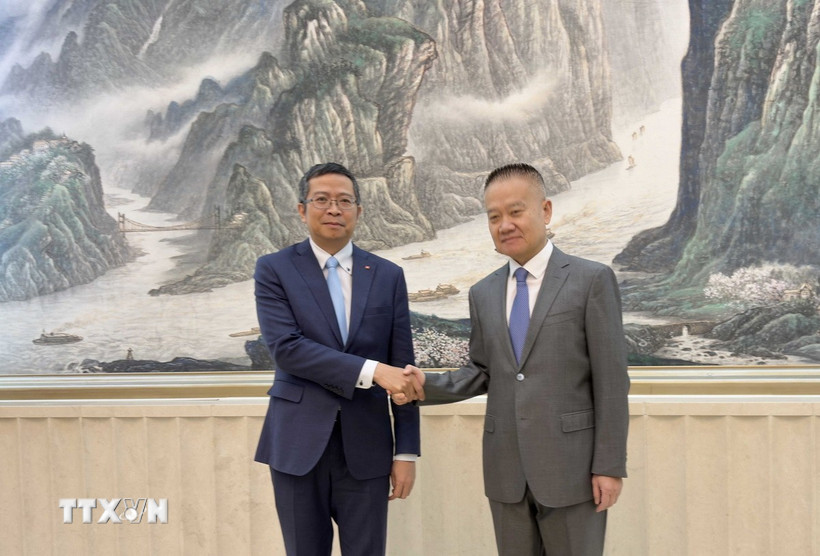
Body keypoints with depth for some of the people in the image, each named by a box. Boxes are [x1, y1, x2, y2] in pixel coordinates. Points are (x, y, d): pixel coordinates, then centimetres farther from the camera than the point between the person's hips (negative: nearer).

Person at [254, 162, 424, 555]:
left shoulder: (388, 276, 5)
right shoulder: (274, 269, 0)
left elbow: (402, 369, 5)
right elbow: (285, 348, -15)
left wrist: (406, 451, 2)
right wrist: (371, 370, -22)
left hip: (366, 447, 1)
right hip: (299, 444, -1)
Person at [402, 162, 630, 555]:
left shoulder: (592, 280, -6)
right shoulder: (483, 294, 9)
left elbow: (611, 380, -8)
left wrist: (610, 465, -10)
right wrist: (427, 385, -4)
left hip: (571, 467, -4)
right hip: (505, 471, 5)